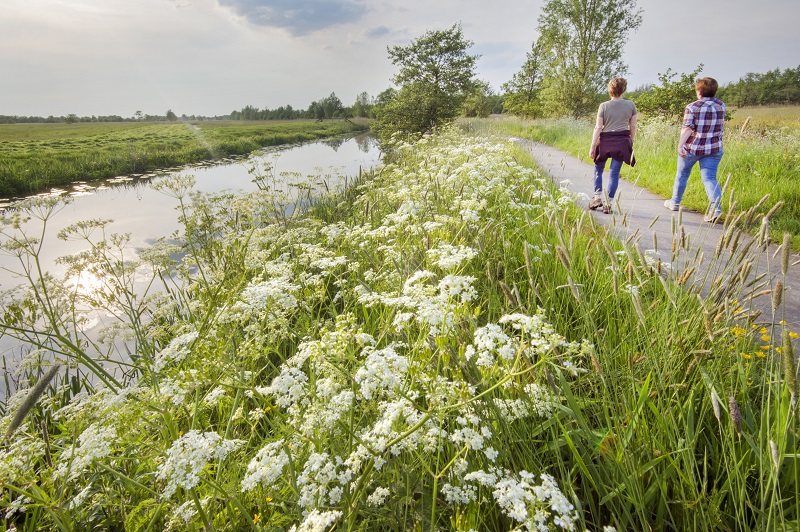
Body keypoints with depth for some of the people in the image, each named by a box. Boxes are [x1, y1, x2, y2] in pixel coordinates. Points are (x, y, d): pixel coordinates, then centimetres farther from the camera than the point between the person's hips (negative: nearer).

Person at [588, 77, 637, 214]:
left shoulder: (603, 106, -4)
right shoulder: (631, 105, 3)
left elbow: (598, 128, -7)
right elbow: (633, 127, 6)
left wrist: (592, 147, -5)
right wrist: (630, 143, 20)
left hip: (605, 141, -1)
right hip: (622, 141, 2)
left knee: (598, 169, 16)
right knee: (614, 172, 3)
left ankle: (598, 197, 12)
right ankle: (608, 203, 3)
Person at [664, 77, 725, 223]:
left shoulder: (692, 107, -11)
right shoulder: (721, 106, 4)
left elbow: (687, 128, -20)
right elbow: (719, 125, 18)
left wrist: (680, 144, -25)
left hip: (692, 147, -3)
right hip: (714, 149, 3)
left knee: (682, 174, 16)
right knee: (710, 178, -1)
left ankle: (675, 202, 31)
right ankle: (716, 208, -17)